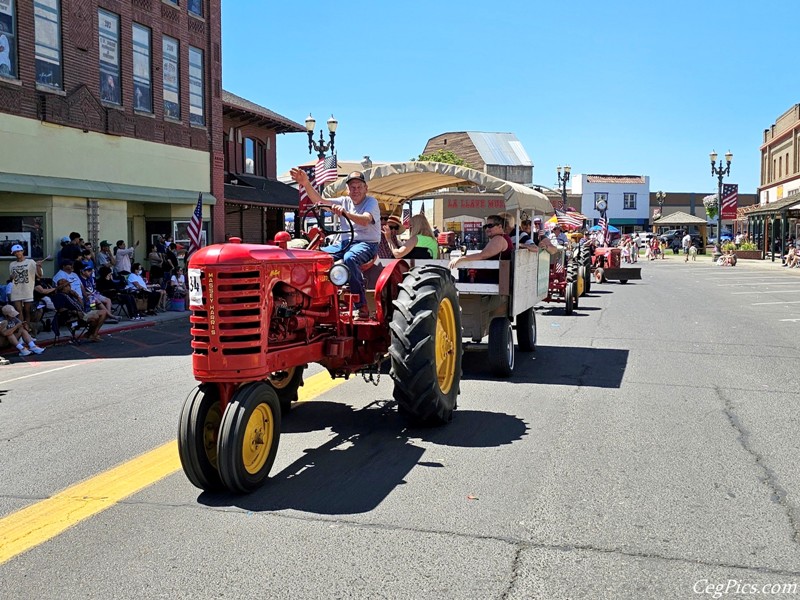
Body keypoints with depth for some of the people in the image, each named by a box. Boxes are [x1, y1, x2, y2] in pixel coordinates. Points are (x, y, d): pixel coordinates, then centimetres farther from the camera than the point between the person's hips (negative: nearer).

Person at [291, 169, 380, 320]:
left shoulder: (371, 202, -2)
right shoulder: (344, 201, 14)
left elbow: (365, 220, -25)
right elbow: (319, 200, 1)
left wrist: (346, 213, -42)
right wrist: (306, 183, -15)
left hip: (367, 243, -6)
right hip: (345, 242, 6)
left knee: (349, 258, -39)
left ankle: (362, 308, -35)